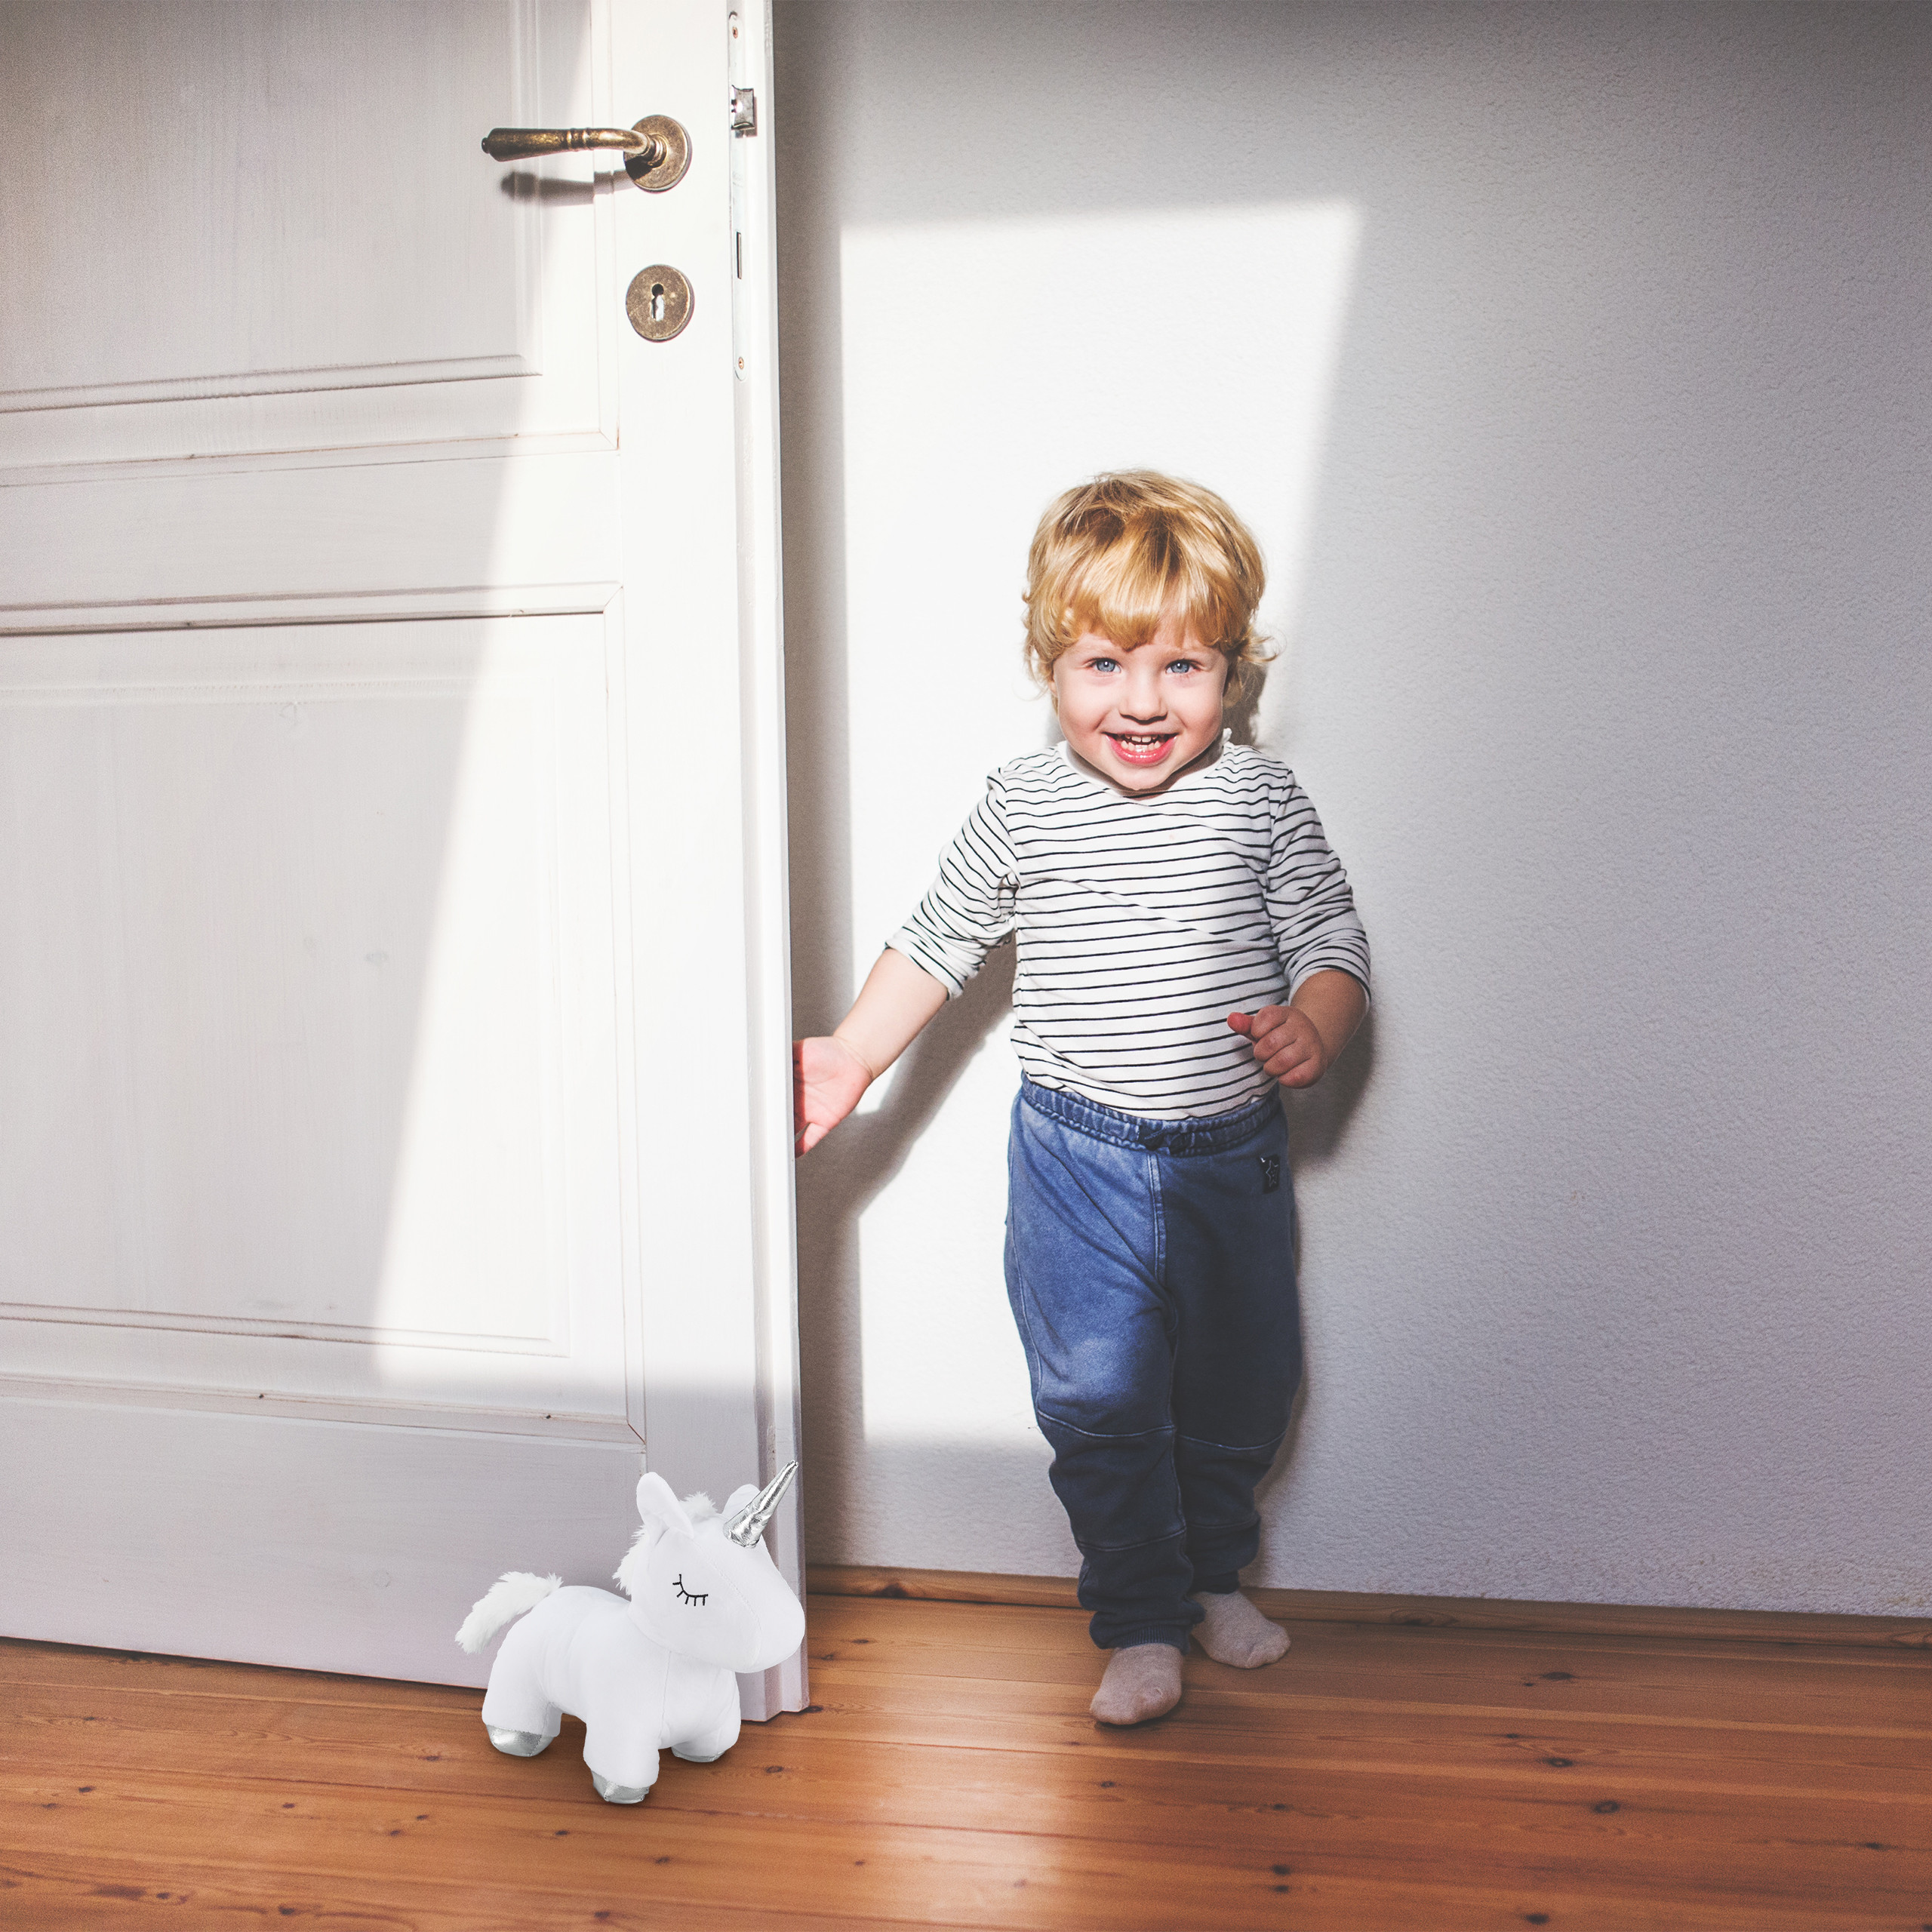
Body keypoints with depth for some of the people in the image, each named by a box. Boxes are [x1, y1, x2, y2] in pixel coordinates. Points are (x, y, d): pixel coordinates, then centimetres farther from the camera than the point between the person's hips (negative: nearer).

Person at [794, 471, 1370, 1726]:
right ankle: (1142, 1623, 19)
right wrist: (854, 1055, 3)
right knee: (1098, 1398, 0)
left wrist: (1313, 1030, -21)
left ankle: (1215, 1574, 41)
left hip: (1231, 1152, 2)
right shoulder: (1024, 809, -5)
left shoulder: (1262, 801, -5)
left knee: (1238, 1390, 16)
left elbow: (1334, 941, -1)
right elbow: (940, 940, 6)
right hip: (1078, 1156, -1)